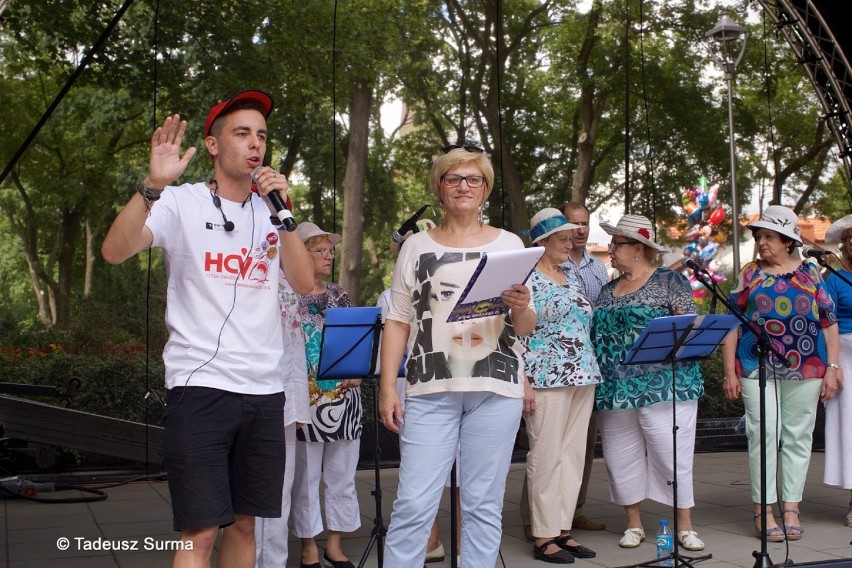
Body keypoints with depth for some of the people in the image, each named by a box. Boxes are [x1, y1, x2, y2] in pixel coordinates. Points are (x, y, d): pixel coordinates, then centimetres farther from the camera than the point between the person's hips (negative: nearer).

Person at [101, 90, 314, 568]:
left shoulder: (272, 211, 11)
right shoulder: (182, 203, -1)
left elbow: (305, 283, -1)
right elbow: (114, 252, -16)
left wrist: (283, 213, -9)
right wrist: (154, 185, -28)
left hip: (266, 389, 5)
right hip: (201, 385, -5)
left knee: (245, 522, 13)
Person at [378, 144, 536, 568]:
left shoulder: (509, 244, 10)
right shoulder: (417, 246, 10)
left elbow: (527, 327, 9)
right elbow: (397, 321, 7)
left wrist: (520, 308, -14)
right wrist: (388, 388, -1)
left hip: (496, 388, 1)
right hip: (430, 389, 0)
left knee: (483, 504, 5)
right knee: (413, 504, -4)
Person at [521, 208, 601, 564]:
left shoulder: (572, 277, 16)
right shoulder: (526, 278, -6)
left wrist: (590, 371, 17)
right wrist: (524, 382, -16)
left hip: (582, 377, 7)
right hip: (547, 378, -7)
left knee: (573, 454, 8)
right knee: (546, 455, -4)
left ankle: (563, 529, 15)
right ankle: (543, 537, 2)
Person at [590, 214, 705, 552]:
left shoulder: (670, 281, 0)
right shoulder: (608, 291, 16)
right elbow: (597, 334, 20)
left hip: (663, 384, -5)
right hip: (617, 390, 6)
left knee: (672, 456, -2)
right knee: (622, 458, 8)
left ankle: (685, 526, 11)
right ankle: (634, 524, 21)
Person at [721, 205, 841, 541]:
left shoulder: (811, 273, 8)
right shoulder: (749, 274, 7)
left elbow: (829, 323, 8)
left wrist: (832, 368, 1)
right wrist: (730, 372, -2)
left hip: (804, 368, 1)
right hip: (756, 368, -1)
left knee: (798, 437, 5)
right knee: (763, 435, -3)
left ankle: (791, 509, 14)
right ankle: (763, 511, 3)